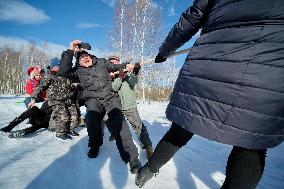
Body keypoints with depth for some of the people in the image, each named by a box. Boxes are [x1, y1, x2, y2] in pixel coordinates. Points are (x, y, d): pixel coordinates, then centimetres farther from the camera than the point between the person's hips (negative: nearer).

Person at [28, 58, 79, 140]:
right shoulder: (49, 76, -1)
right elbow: (40, 87, -4)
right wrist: (33, 99, -8)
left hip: (69, 100, 6)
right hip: (56, 100, -6)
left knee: (74, 114, 2)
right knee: (63, 116, -17)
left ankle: (70, 129, 22)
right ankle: (60, 132, 3)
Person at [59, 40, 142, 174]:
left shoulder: (102, 62, 18)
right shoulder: (78, 71, 11)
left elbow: (114, 66, 31)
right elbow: (63, 71, -6)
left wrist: (125, 65, 11)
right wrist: (70, 51, -11)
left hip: (110, 97, 1)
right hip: (93, 99, 0)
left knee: (119, 122, -24)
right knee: (92, 115, -35)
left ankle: (131, 156, -24)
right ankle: (95, 145, -7)